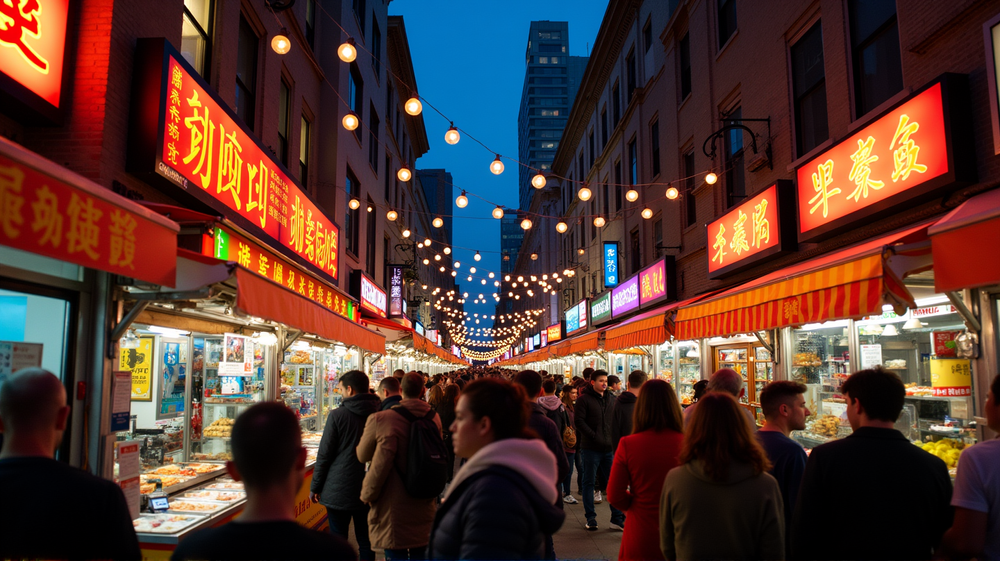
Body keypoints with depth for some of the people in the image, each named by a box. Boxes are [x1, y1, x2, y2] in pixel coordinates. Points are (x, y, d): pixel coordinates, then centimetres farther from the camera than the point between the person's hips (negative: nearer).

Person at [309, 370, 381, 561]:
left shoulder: (337, 415, -11)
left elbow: (324, 454, -7)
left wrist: (315, 487, 4)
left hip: (339, 490, -3)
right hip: (369, 491, 3)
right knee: (366, 540, 12)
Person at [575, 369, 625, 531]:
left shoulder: (610, 400, 14)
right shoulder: (584, 399, -5)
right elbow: (579, 421, -12)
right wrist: (593, 436, -18)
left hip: (609, 448, 5)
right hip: (591, 448, -5)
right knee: (589, 482, 5)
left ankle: (617, 518, 13)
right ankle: (591, 518, 15)